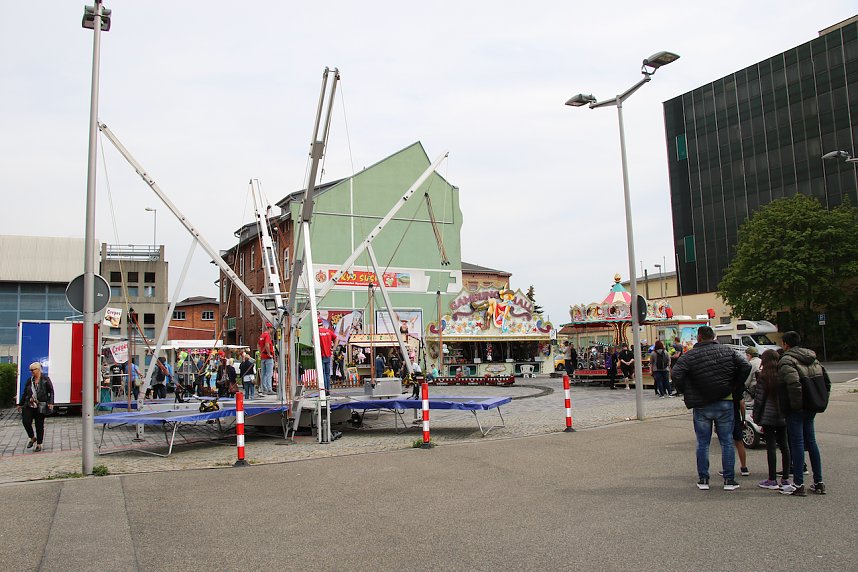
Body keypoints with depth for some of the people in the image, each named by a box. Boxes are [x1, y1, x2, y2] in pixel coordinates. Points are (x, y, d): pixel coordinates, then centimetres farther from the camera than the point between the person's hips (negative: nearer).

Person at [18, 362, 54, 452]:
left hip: (41, 406, -3)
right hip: (29, 405, 3)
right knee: (26, 421, -12)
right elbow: (25, 393, 17)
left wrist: (50, 403, -12)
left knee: (39, 425, 3)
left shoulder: (45, 379, -2)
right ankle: (32, 438, 14)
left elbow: (51, 391, -2)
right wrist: (21, 404, 20)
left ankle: (39, 444, 15)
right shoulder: (30, 380, 9)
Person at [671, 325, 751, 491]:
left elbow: (677, 375, -17)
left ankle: (703, 479, 10)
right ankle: (729, 480, 10)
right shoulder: (727, 351, 2)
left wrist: (686, 392, -2)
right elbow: (746, 367, -2)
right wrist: (735, 387, 7)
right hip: (725, 403, 2)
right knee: (727, 442, 8)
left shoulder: (689, 356, -7)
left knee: (703, 443, 8)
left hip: (701, 406, -1)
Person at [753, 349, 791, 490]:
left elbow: (759, 398, -9)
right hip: (783, 415, 5)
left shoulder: (764, 377, -9)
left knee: (771, 446, -2)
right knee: (784, 445, 10)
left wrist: (756, 416, 0)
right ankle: (785, 479, 15)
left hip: (768, 416, -5)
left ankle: (772, 480, 2)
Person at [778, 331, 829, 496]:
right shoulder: (813, 359, 14)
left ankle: (798, 485, -1)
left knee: (796, 443, -4)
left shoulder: (786, 360, -12)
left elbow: (793, 383, -26)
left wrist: (796, 404, -19)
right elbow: (826, 381, 13)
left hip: (796, 409, -8)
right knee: (811, 441, 15)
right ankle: (818, 482, 19)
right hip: (812, 408, 8)